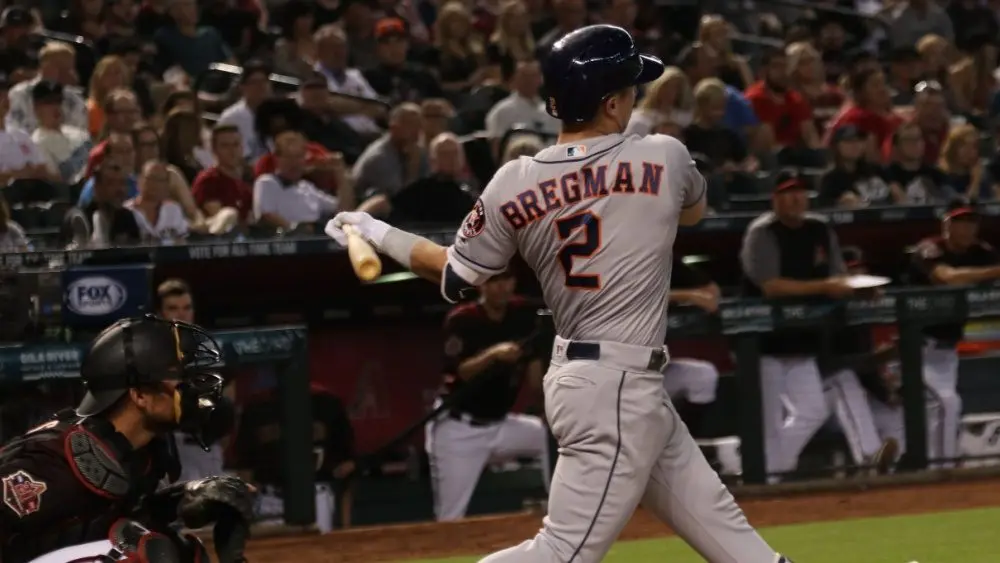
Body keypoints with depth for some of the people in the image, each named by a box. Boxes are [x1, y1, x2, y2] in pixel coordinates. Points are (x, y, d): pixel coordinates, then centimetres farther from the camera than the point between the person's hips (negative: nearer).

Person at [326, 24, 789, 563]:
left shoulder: (513, 185, -2)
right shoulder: (663, 159, -9)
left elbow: (455, 277, 7)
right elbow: (693, 209, 15)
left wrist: (380, 234, 21)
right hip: (619, 389, -7)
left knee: (718, 520, 14)